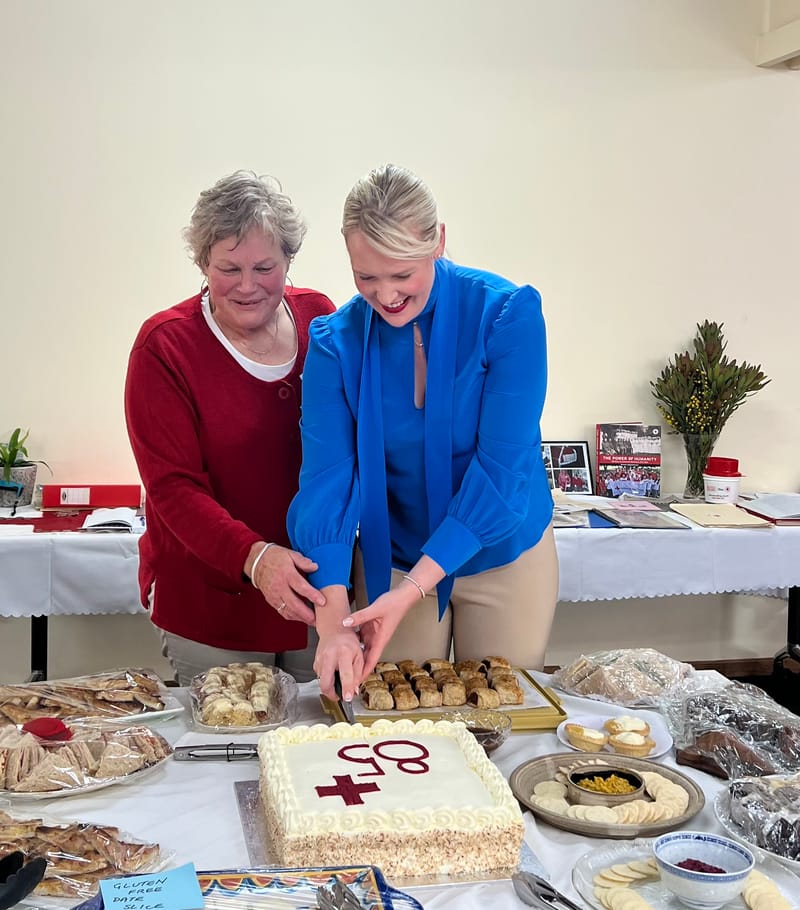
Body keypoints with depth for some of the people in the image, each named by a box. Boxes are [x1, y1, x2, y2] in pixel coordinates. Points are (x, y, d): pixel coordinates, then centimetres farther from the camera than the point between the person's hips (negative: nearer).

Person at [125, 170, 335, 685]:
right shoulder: (165, 345, -11)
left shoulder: (319, 319, -1)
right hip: (210, 603, -3)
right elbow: (173, 488, -15)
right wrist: (253, 557, -31)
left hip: (314, 593, 3)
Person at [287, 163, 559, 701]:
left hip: (504, 555, -1)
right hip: (390, 559, 1)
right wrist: (334, 622, -32)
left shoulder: (508, 315, -19)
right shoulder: (337, 341, -12)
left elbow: (501, 471, -24)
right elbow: (326, 480, -20)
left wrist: (411, 591, -31)